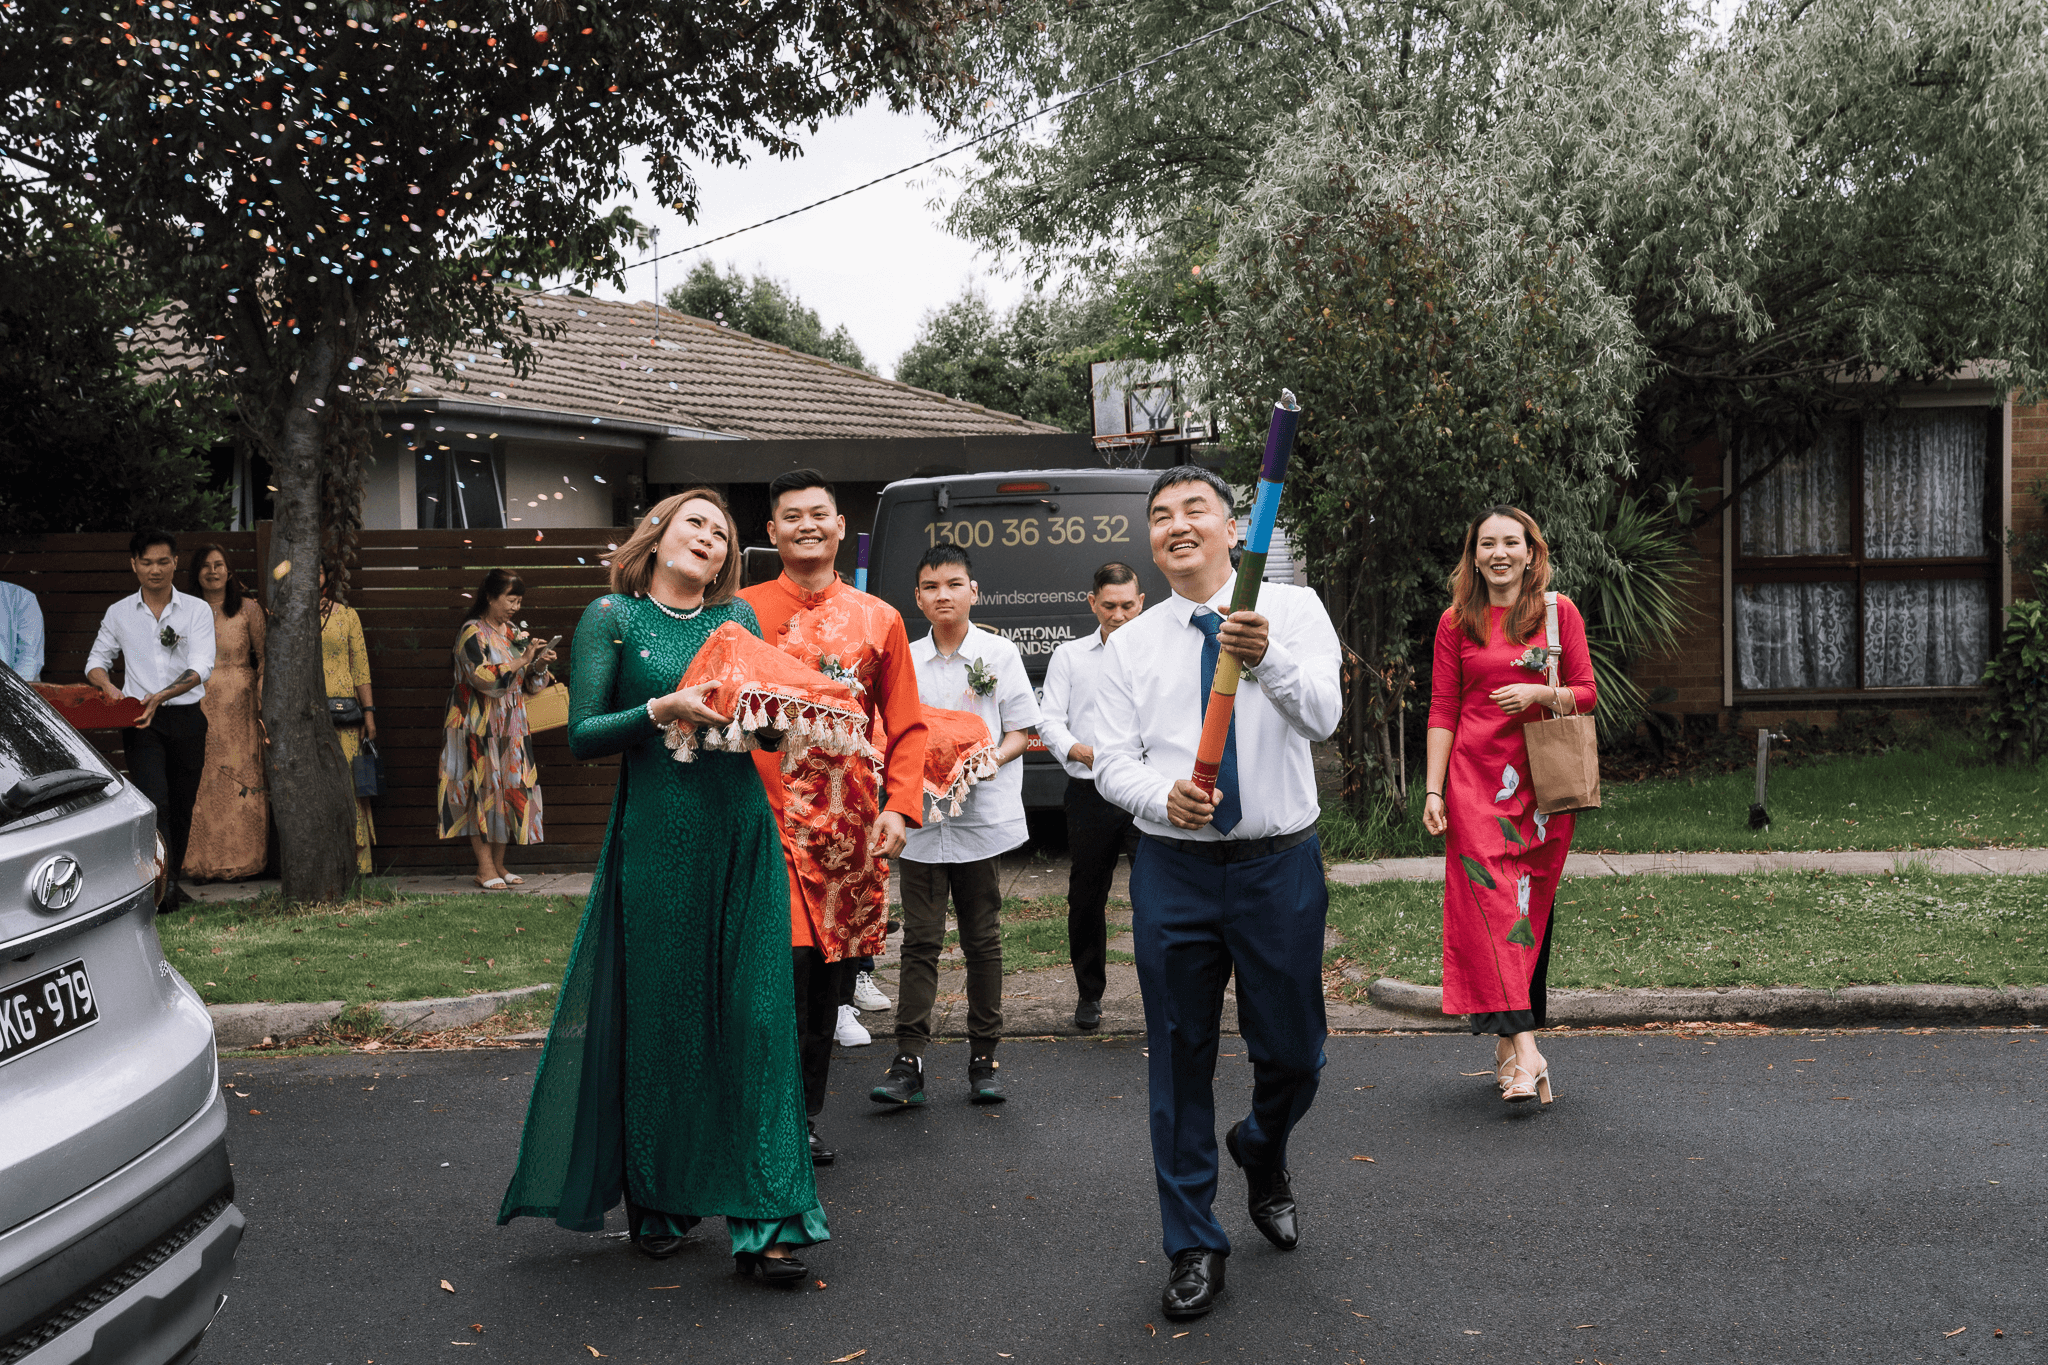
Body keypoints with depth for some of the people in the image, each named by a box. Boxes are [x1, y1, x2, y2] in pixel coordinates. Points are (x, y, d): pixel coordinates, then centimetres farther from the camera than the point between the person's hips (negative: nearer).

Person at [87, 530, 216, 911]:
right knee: (155, 801, -15)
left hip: (186, 718, 1)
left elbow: (201, 667, -10)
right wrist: (108, 687, -8)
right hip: (141, 721, -1)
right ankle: (163, 885, -18)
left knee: (181, 805, 8)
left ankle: (172, 879, 24)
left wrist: (160, 696, -24)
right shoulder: (119, 613, 7)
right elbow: (97, 660, 16)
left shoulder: (197, 610, 1)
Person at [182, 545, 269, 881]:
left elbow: (265, 657, 4)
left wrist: (263, 702, -5)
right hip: (199, 707, 2)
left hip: (238, 706, -1)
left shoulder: (249, 609, 5)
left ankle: (237, 863, 3)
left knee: (241, 783, -4)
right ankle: (203, 865, 2)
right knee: (199, 783, -4)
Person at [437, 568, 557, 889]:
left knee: (510, 789, 4)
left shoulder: (516, 632, 12)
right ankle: (485, 867, -3)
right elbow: (485, 678, -20)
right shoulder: (472, 632, -8)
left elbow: (526, 684, 15)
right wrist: (522, 660, -20)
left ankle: (499, 864, 11)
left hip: (510, 727, 6)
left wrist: (539, 666, -5)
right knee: (483, 788, -6)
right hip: (478, 727, -6)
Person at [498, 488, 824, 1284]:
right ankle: (656, 1204, 21)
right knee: (657, 1018, 4)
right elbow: (583, 736, -3)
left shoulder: (739, 617, 14)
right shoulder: (611, 618, 4)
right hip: (655, 838, -3)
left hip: (741, 837, 3)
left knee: (752, 1017, -1)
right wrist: (663, 711, -18)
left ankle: (761, 1218, 3)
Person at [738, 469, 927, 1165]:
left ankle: (805, 1118, 24)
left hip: (849, 821, 3)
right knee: (788, 959, -13)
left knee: (830, 970, 9)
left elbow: (906, 725, 8)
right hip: (768, 815, -3)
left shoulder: (879, 620, 8)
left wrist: (900, 807, -4)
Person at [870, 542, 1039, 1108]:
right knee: (921, 939, -1)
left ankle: (983, 1059, 14)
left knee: (982, 940, 6)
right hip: (921, 815, 2)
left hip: (983, 815, -1)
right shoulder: (905, 660, 9)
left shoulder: (1000, 653, 2)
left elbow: (1020, 732, 3)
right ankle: (908, 1062, 0)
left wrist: (990, 760, -16)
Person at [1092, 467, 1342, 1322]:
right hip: (1173, 868, 1)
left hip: (1280, 864, -1)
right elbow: (1111, 762, 1)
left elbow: (1322, 715, -18)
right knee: (1180, 1059, 7)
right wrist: (1163, 797, -21)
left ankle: (1262, 1156, 44)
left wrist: (1267, 660, -38)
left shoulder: (1292, 610, -2)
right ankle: (1195, 1248, 23)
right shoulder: (1131, 644, 5)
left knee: (1293, 1054, 9)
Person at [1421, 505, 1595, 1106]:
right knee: (1489, 898, -12)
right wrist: (1433, 790, 0)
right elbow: (1442, 710, 6)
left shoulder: (1558, 612, 6)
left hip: (1542, 777, 1)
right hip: (1475, 774, -1)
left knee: (1531, 904, 3)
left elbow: (1586, 693, 8)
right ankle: (1523, 1048, -15)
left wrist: (1538, 694, -13)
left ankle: (1507, 1042, 15)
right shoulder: (1456, 622, 7)